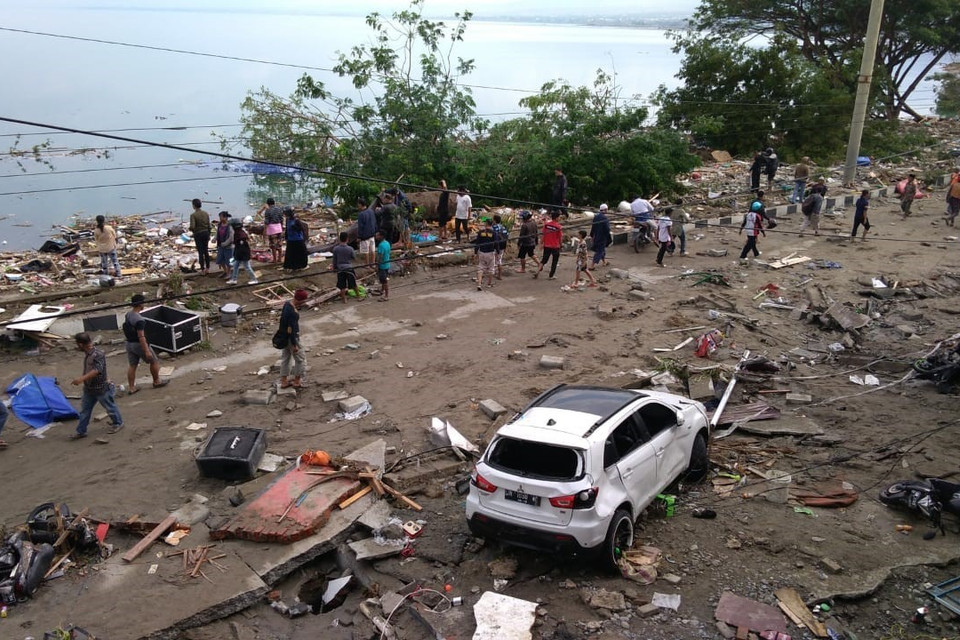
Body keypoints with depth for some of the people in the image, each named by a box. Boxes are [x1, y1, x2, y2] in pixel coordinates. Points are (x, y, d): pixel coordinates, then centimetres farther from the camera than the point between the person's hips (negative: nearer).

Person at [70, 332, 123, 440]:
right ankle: (80, 431, 18)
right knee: (84, 410, 10)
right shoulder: (86, 354, 2)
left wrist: (82, 379, -45)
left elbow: (97, 370, -37)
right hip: (89, 388, 8)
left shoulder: (98, 354, -25)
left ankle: (118, 423, 31)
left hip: (102, 388, -8)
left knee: (110, 407, 11)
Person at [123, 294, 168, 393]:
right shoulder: (139, 320, -26)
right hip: (139, 344, -8)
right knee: (154, 361, 11)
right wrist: (147, 351, -25)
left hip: (129, 344, 8)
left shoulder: (127, 315, 2)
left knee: (132, 366, 12)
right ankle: (156, 382, 24)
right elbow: (141, 336, -27)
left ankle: (131, 387, 15)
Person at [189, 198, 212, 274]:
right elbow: (209, 226, 4)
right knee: (206, 251, 13)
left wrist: (190, 229, 2)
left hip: (198, 234, -4)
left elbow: (192, 227, -22)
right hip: (206, 233, 4)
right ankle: (207, 268, 16)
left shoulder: (193, 215, -14)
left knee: (200, 252, 2)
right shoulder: (206, 214, 1)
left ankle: (203, 269, 5)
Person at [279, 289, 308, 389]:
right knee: (300, 359, 10)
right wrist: (294, 345, -20)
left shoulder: (287, 303, -4)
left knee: (285, 358, 20)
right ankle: (297, 381, 22)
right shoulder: (293, 312, -31)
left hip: (285, 337, 9)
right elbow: (291, 330, -26)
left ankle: (284, 381, 30)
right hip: (291, 338, -9)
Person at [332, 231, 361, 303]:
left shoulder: (335, 249, -10)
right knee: (354, 284, 15)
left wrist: (334, 267, 16)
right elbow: (354, 256, 2)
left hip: (340, 269, 1)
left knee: (342, 286, 9)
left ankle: (344, 299, 16)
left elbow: (334, 260, 1)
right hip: (349, 268, -1)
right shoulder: (350, 248, -15)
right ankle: (358, 296, 27)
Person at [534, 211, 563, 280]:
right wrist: (561, 244, 7)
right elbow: (560, 237, -9)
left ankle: (537, 272, 4)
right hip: (555, 246, -4)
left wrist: (542, 243, 14)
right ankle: (552, 275, 15)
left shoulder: (546, 224, -4)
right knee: (554, 261, 11)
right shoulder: (559, 226, -15)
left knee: (544, 259, 16)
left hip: (547, 245, 4)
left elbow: (543, 234, 4)